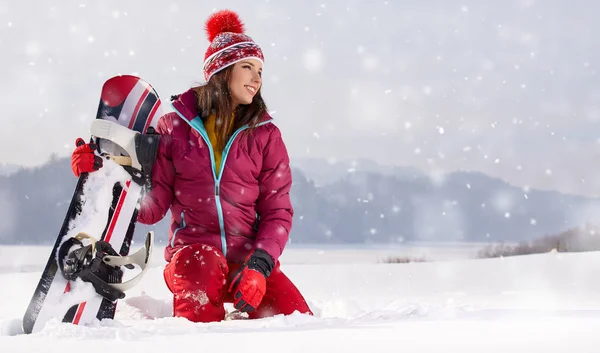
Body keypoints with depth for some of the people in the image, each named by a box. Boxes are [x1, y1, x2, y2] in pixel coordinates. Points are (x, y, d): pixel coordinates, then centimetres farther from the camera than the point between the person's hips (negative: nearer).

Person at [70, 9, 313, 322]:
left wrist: (259, 265, -12)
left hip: (250, 257, 2)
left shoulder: (265, 135, 9)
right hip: (191, 248, -2)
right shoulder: (174, 127, 6)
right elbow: (152, 206, 4)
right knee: (201, 262, -38)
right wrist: (101, 173, -10)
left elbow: (277, 210, 5)